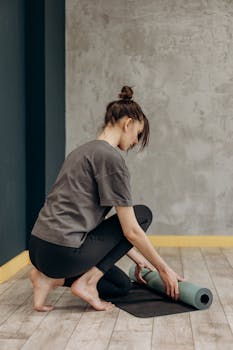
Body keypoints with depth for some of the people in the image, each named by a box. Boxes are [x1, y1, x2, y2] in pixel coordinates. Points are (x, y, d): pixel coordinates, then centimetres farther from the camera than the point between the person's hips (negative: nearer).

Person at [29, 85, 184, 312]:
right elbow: (130, 231, -11)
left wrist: (137, 258, 25)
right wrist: (164, 269, 3)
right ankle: (87, 281, -2)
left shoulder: (85, 151, 18)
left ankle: (52, 277, 6)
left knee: (122, 285, 25)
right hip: (63, 251, -9)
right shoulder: (111, 157, -12)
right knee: (143, 214, 6)